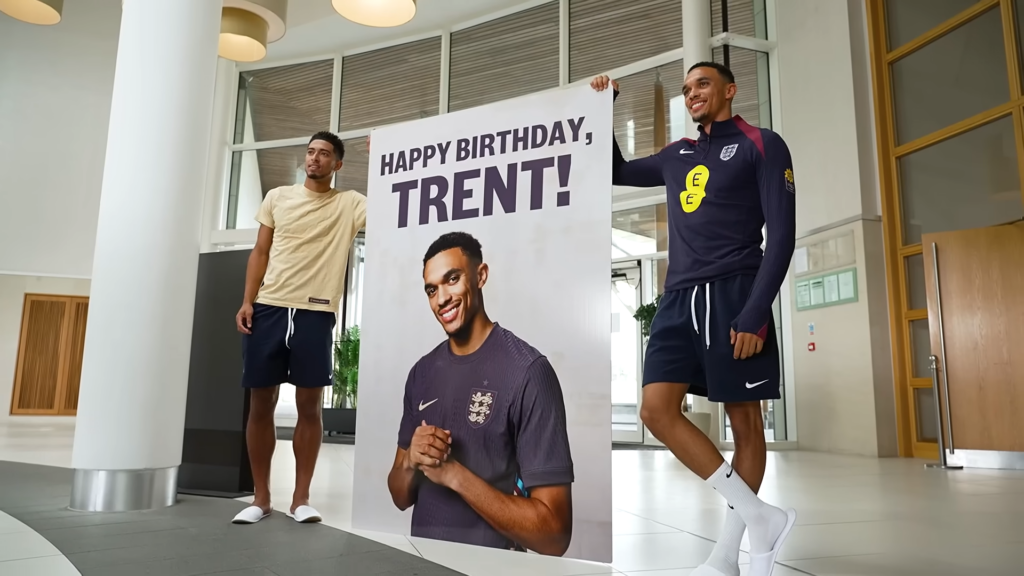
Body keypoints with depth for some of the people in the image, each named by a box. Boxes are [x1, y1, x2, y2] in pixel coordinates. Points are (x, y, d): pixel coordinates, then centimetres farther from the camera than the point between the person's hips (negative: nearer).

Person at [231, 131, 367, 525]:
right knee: (260, 404, 5)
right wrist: (246, 301, 2)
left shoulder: (349, 204, 6)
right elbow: (260, 252, 12)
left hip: (316, 313, -2)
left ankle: (301, 498, 12)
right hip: (268, 308, 2)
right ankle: (261, 497, 16)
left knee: (310, 407, 1)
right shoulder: (278, 197, 13)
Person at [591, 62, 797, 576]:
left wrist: (756, 312, -16)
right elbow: (617, 172, 34)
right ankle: (761, 518, 1)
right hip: (678, 299, 6)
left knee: (744, 421, 0)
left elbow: (782, 235, -5)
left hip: (733, 296, -5)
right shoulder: (676, 156, 20)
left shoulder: (761, 145, 3)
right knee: (657, 410, -7)